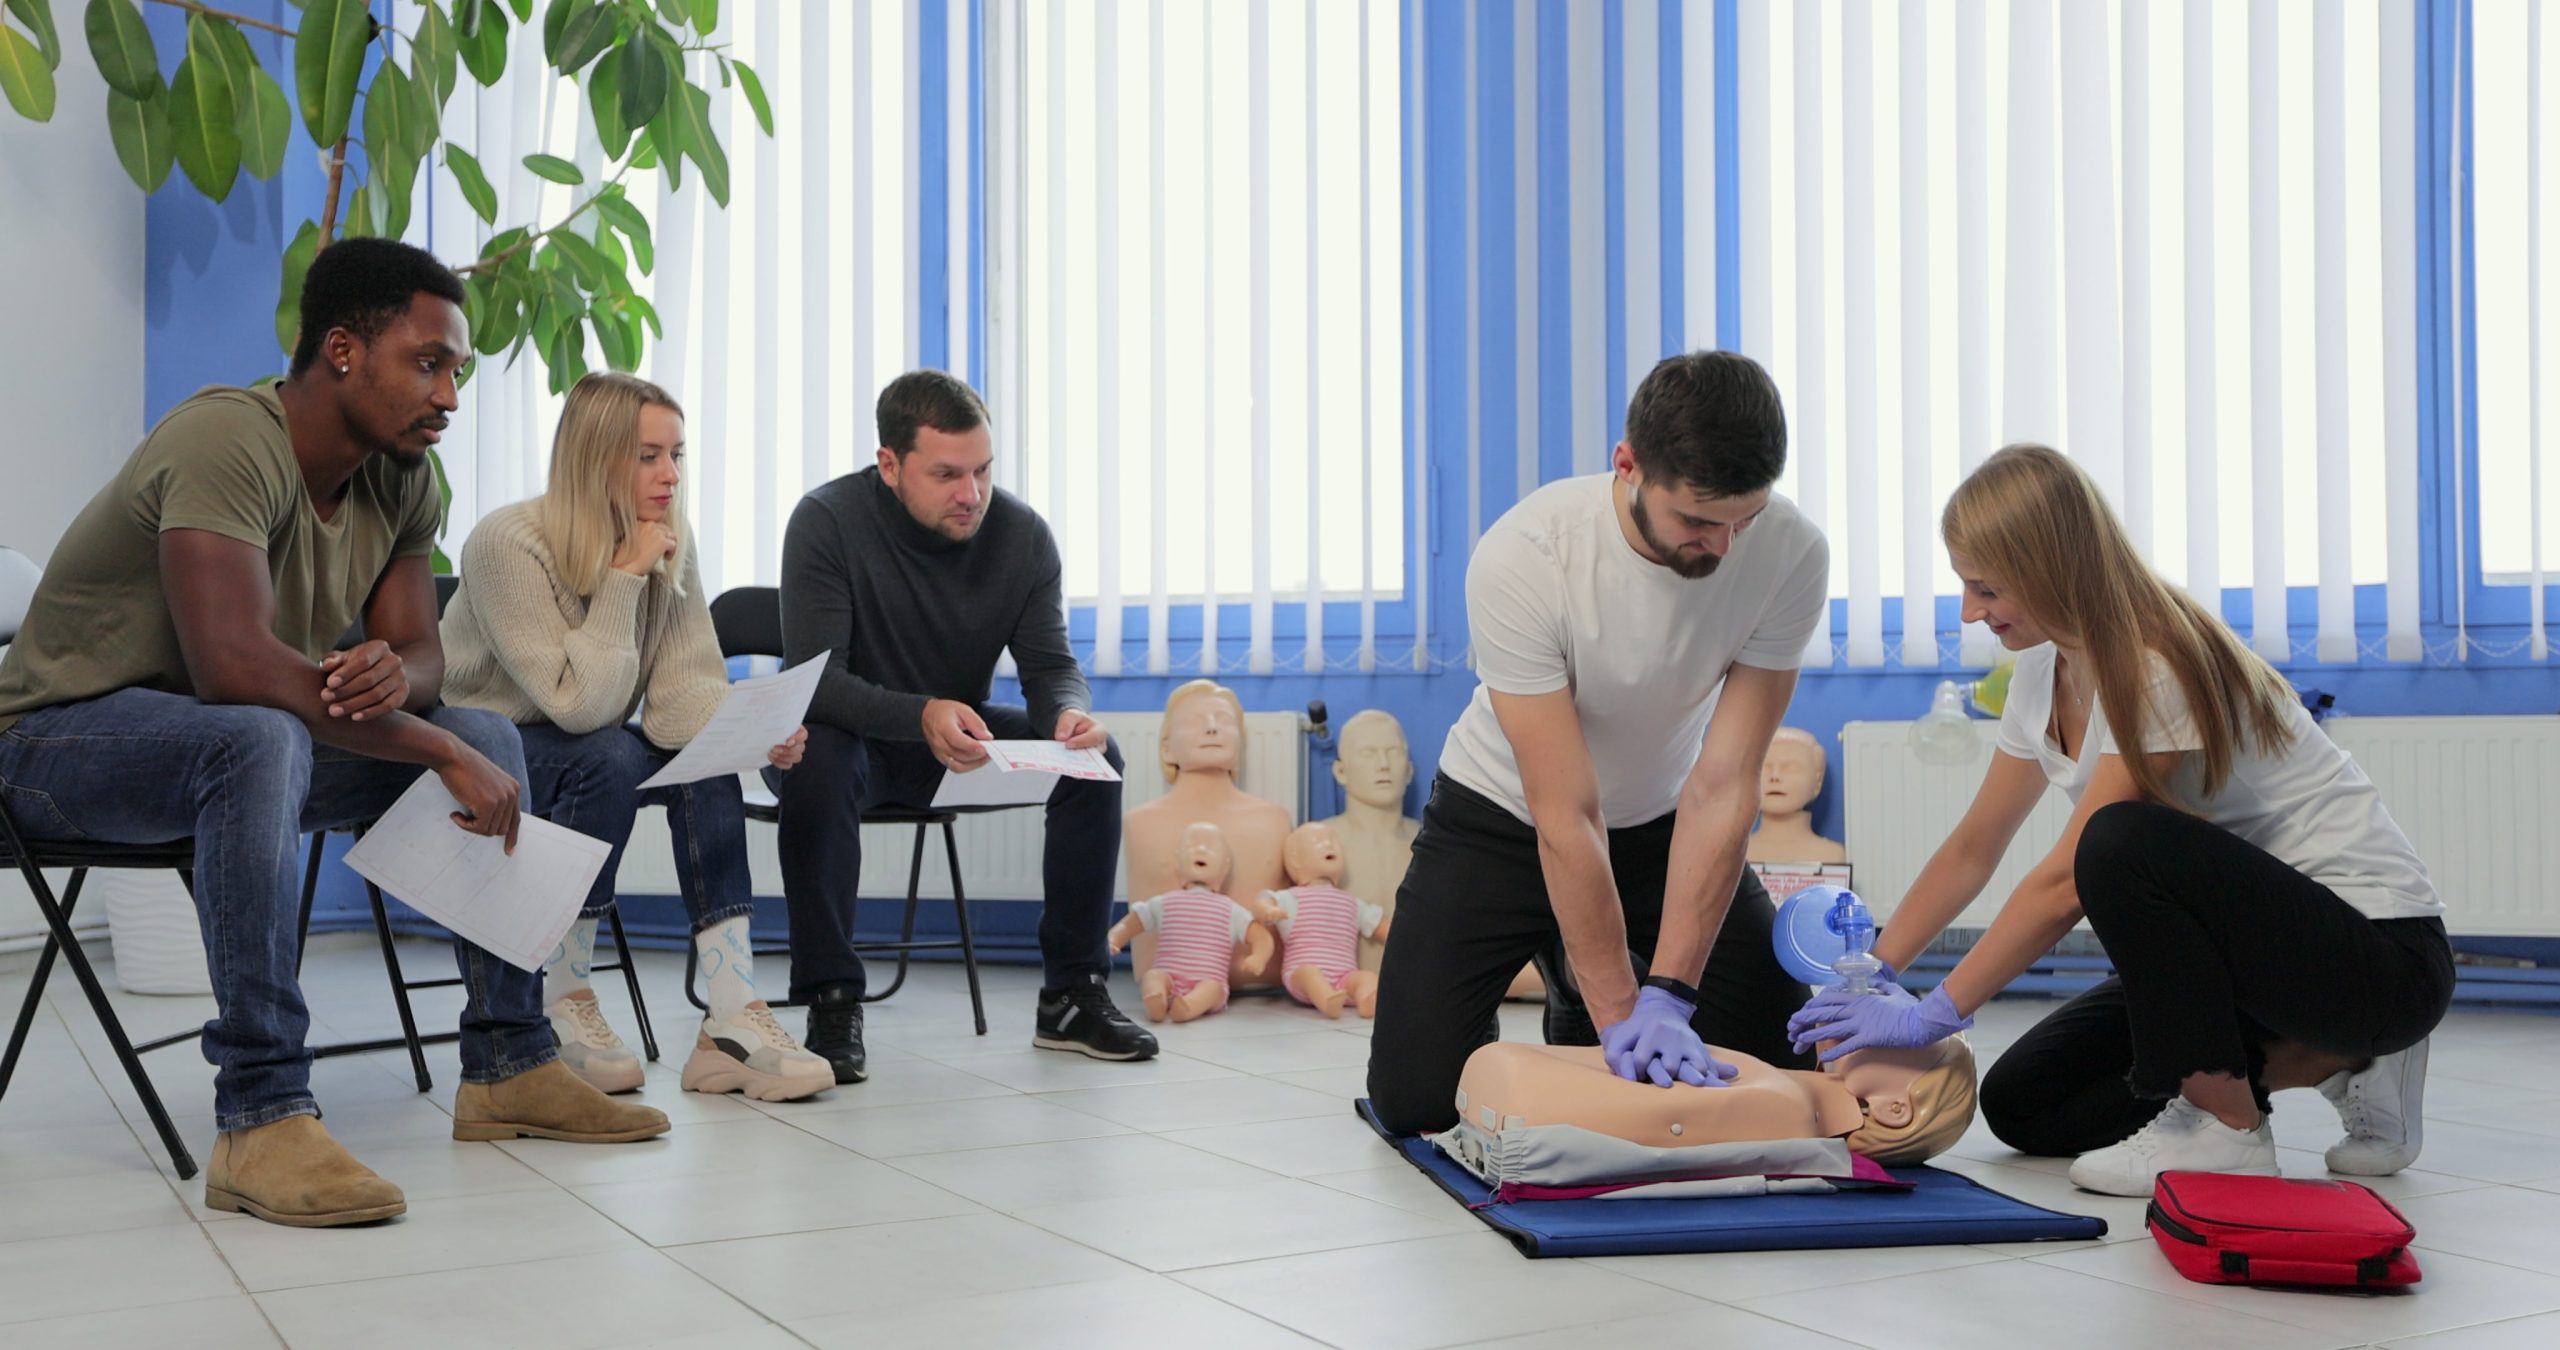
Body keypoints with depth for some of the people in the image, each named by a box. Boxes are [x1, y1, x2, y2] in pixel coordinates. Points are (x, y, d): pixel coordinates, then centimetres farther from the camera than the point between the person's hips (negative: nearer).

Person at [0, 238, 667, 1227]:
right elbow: (234, 664, -37)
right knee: (260, 738, -39)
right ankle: (262, 1120, -37)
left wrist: (392, 675, -27)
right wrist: (440, 753, -32)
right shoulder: (227, 440, -27)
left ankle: (508, 1066, -1)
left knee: (487, 734, -4)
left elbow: (420, 654, 0)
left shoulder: (403, 479, 0)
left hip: (239, 748, 8)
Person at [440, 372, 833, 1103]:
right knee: (611, 757, -34)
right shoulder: (509, 544, -23)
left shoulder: (670, 544, -5)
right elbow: (580, 704, -28)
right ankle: (563, 1012, -19)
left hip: (578, 758, 6)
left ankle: (735, 1024, -27)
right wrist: (624, 579, -28)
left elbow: (683, 689, -14)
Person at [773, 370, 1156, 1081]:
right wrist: (921, 716, -47)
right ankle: (832, 1002, -27)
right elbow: (814, 679, -29)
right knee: (817, 758, -38)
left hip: (961, 733, 4)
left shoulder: (1022, 533, -11)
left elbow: (1049, 664, -9)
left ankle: (1071, 995, -8)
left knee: (1099, 756, -17)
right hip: (851, 736, -4)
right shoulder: (827, 521, -22)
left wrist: (1071, 712, -34)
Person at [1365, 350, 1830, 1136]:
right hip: (1503, 820, -2)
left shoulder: (1792, 554, -25)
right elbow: (1566, 816, -30)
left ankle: (1578, 995, 24)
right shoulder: (1520, 560, -32)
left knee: (1785, 1066, -2)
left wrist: (1665, 997, -29)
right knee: (1415, 1096, -10)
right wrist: (1621, 1015, -32)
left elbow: (1722, 788, -24)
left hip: (1660, 824, 3)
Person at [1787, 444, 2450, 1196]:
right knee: (2023, 1106, 1)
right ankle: (2329, 1060, 7)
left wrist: (1937, 1013, -23)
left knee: (2123, 840, -34)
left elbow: (2066, 883, -26)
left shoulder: (2160, 672, -24)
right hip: (2245, 938, 9)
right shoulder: (2045, 670, 2)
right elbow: (1973, 851, 8)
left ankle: (2225, 1130, -19)